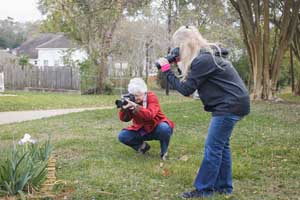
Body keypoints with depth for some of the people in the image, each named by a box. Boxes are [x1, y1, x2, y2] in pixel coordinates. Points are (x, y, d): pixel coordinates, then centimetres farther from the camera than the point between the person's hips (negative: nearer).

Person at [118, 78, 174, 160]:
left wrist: (135, 107, -44)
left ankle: (164, 152, -10)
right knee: (122, 136, -16)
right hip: (141, 131, 4)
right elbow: (125, 119, -9)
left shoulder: (151, 97, -17)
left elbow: (150, 115, -34)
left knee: (164, 128, -38)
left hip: (156, 128, -4)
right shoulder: (131, 100, -6)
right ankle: (142, 146, 9)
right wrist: (124, 108, -29)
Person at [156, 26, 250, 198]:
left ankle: (204, 189, 2)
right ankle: (223, 186, 22)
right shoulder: (208, 55, 11)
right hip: (232, 104, 10)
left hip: (230, 105, -10)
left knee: (213, 148, -5)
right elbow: (192, 83, 14)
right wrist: (179, 64, 4)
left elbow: (186, 89, -16)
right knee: (221, 145, 15)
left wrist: (167, 70, -9)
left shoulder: (203, 60, -19)